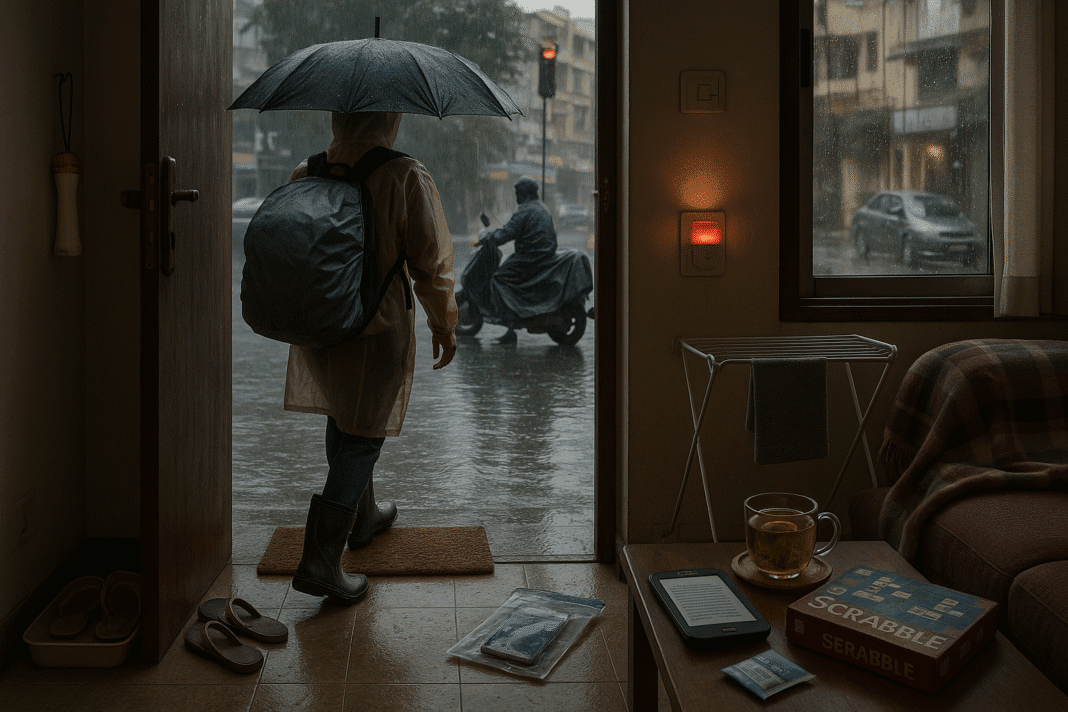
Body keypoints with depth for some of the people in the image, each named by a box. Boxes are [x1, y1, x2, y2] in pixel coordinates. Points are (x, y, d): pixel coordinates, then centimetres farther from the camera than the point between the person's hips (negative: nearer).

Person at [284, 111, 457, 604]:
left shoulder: (304, 175, 2)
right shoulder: (406, 178, -13)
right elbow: (430, 262, -11)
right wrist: (444, 327, 2)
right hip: (378, 328, -6)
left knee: (341, 421, 23)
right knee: (364, 435, 1)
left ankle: (363, 516, 44)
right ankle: (320, 560, -3)